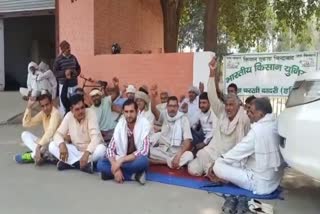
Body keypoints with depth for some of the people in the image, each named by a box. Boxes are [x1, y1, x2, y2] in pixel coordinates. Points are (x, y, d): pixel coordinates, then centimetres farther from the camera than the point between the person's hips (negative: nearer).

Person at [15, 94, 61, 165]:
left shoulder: (55, 113, -19)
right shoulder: (43, 113, 6)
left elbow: (50, 132, -32)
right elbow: (26, 124, 7)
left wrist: (38, 146, -40)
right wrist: (29, 107, -1)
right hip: (46, 142, 9)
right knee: (24, 134, -1)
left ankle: (33, 156, -15)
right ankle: (43, 155, -22)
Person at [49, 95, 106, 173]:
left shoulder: (90, 113, -20)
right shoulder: (68, 116, -9)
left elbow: (95, 137, -28)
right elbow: (58, 134, -8)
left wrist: (86, 153, -42)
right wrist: (62, 144, -31)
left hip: (91, 150, -4)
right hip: (77, 150, 4)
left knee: (101, 149, -37)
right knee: (52, 146, -14)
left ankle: (69, 162, -21)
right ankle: (85, 163, -21)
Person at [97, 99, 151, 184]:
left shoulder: (144, 124, -16)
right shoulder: (120, 125, -5)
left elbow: (144, 151, -23)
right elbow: (110, 149, -7)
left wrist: (121, 160, -27)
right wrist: (116, 168, -24)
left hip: (137, 161, -4)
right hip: (121, 161, 4)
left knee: (143, 160, -37)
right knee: (100, 164, -21)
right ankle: (134, 175, -20)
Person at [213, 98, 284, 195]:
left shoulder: (258, 129, -24)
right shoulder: (276, 125, -1)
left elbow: (238, 151, -14)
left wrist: (218, 161, 1)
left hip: (261, 183, -8)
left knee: (218, 166, -13)